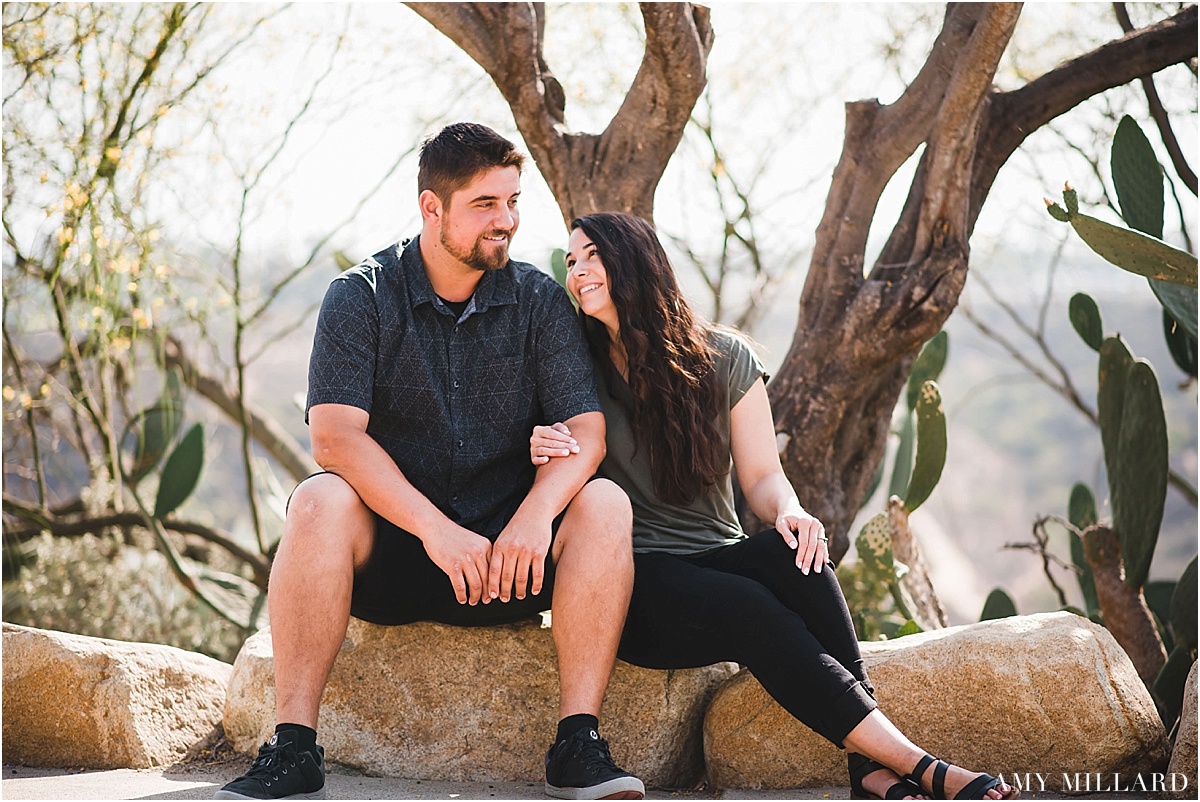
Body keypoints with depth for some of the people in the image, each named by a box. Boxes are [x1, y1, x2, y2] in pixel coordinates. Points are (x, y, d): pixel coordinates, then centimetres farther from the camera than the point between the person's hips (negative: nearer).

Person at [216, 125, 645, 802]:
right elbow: (334, 436, -16)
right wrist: (436, 529, -29)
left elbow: (586, 431, -7)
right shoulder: (362, 296, -3)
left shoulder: (540, 301, 3)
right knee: (321, 500, -31)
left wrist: (536, 513, -29)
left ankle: (579, 743, -27)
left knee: (604, 504, -25)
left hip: (509, 557, 2)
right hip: (390, 552, -1)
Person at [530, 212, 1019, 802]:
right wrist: (542, 458, -19)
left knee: (795, 557, -32)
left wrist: (788, 511, -20)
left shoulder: (723, 357, 8)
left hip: (717, 557, 3)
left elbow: (762, 477, 4)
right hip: (634, 583, -3)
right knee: (750, 609, -34)